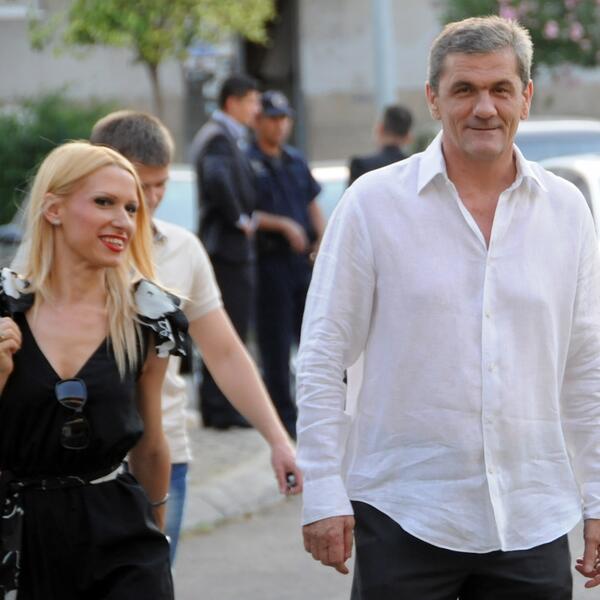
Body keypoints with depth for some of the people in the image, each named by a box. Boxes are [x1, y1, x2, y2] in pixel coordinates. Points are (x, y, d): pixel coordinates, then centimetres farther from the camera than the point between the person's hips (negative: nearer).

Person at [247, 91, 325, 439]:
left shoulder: (297, 162, 16)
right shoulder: (248, 162, -4)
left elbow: (313, 206, 19)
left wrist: (322, 239, 3)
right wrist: (282, 225, -18)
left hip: (304, 260, 6)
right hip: (270, 260, -6)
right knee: (275, 341, -2)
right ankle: (284, 413, 4)